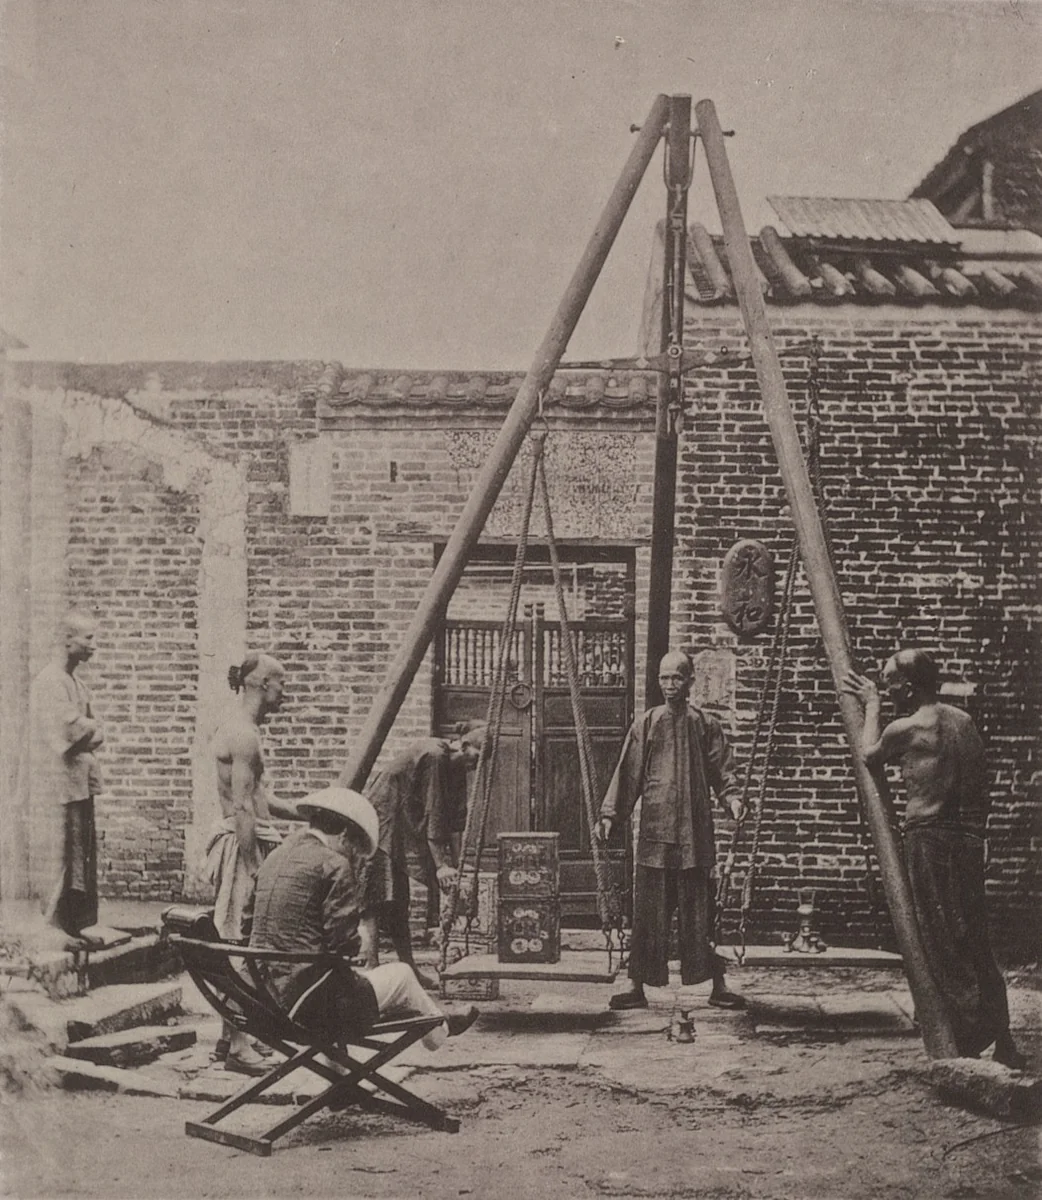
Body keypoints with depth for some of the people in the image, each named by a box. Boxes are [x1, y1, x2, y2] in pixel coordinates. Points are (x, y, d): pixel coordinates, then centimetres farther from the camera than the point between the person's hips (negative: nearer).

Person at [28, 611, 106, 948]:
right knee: (59, 857, -4)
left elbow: (95, 733, 15)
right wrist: (91, 730, -3)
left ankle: (76, 926, 19)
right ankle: (54, 928, 4)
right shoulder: (50, 681, -14)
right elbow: (71, 728, -22)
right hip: (58, 782, -9)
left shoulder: (78, 683, 15)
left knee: (81, 856, 12)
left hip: (81, 781, 9)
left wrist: (87, 731, -6)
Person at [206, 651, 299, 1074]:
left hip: (241, 840, 10)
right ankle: (238, 1047, -1)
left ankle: (230, 1037, 23)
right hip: (243, 844, -10)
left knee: (236, 945, 15)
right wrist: (252, 868, -20)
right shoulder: (244, 734, -16)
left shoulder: (236, 729, 16)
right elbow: (244, 808, -20)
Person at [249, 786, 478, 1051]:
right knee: (401, 974, 13)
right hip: (310, 1005, -8)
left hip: (267, 997, 8)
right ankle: (439, 1029, 38)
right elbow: (344, 943, -15)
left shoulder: (276, 857, 11)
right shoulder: (334, 865, -14)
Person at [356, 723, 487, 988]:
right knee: (374, 904, -12)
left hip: (394, 835, 10)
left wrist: (452, 864, 4)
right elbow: (432, 816, -22)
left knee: (398, 904, 14)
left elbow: (452, 822, 9)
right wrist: (441, 864, -21)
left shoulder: (454, 767, 7)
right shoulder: (433, 755, -21)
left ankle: (409, 974, 21)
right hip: (375, 826, -10)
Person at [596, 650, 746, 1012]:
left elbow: (721, 771, 5)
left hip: (695, 831, 0)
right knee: (648, 911, 1)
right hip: (654, 829, 0)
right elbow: (627, 774, 6)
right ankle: (637, 987, 8)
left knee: (699, 910, 2)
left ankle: (718, 986, 11)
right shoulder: (646, 724, 8)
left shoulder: (706, 725, 9)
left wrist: (732, 798, -14)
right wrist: (609, 814, -2)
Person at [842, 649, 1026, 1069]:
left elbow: (869, 756, 12)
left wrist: (871, 706, 21)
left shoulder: (906, 728, -9)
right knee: (977, 946, 12)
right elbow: (982, 791, 14)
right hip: (968, 841, 7)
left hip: (930, 840, -7)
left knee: (947, 952, -2)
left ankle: (971, 1047, -1)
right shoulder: (964, 720, 11)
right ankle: (1003, 1044, 15)